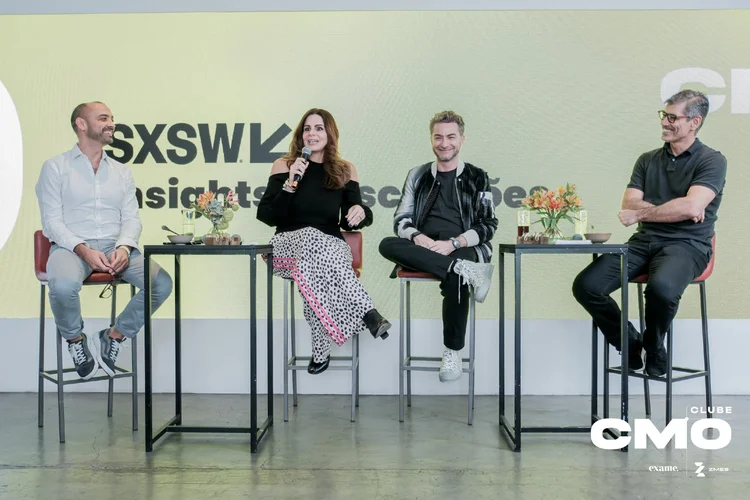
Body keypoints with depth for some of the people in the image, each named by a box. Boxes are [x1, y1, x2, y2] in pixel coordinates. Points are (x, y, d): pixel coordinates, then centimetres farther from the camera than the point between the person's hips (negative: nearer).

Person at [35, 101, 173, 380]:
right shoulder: (55, 167, 5)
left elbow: (131, 218, 9)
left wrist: (124, 247, -13)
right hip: (71, 247, -3)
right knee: (63, 285, -37)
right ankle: (75, 341, -4)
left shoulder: (122, 172, 17)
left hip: (116, 246, 4)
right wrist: (84, 250, -19)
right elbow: (52, 221, -3)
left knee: (162, 283, -22)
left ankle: (114, 336, 0)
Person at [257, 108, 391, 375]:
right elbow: (267, 216, -2)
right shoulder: (284, 165, 4)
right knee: (312, 237, -37)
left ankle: (322, 349, -31)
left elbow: (348, 223, 6)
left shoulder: (345, 171, 8)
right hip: (288, 246, -1)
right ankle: (368, 313, -44)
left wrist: (360, 212, -18)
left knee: (313, 265, -37)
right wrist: (290, 183, -14)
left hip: (331, 248, 1)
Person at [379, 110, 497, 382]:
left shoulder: (477, 177, 12)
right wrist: (418, 237, -12)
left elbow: (488, 224, 3)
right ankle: (465, 270, -37)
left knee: (454, 277, -38)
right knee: (387, 245, -30)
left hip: (463, 249, -2)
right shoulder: (417, 175, 18)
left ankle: (452, 352, -20)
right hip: (424, 248, 3)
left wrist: (454, 243, -14)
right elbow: (401, 220, 12)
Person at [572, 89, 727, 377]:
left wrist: (641, 213, -7)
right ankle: (630, 343, 5)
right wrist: (674, 210, -11)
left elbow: (691, 208, -17)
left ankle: (653, 348, -5)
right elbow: (629, 205, 3)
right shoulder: (648, 160, 15)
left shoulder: (712, 161, -1)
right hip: (644, 241, 5)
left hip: (686, 244, -4)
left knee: (661, 287, -39)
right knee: (586, 286, -19)